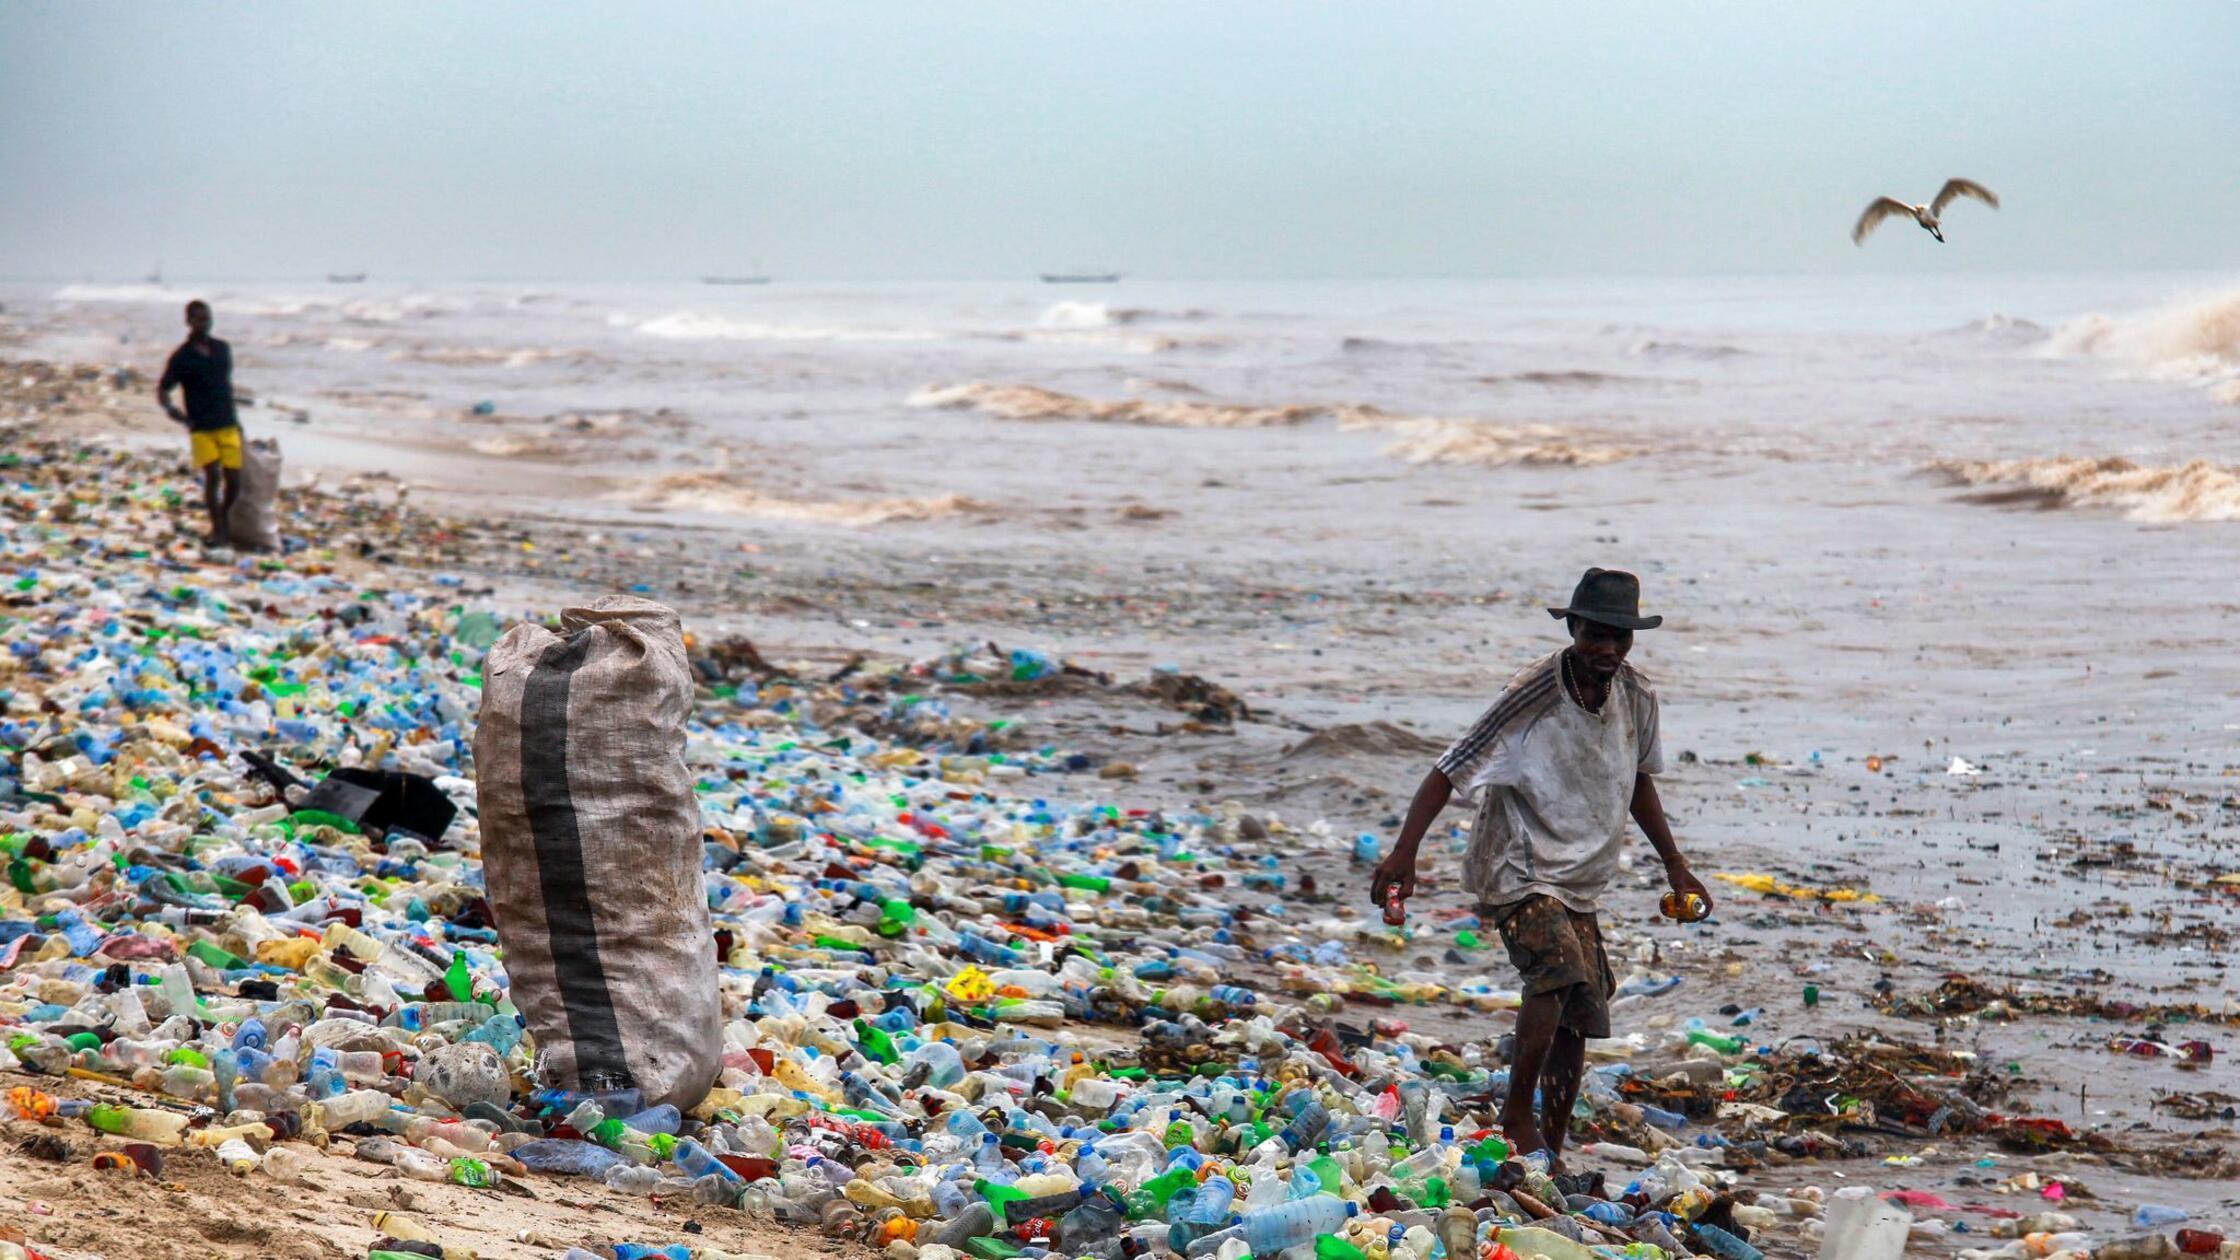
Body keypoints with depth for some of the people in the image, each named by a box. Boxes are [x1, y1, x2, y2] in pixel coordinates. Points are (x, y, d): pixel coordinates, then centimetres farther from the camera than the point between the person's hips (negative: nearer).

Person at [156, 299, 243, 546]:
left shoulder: (222, 349, 9)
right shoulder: (182, 356, -4)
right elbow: (162, 390, -1)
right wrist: (170, 408, -22)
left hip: (228, 426, 4)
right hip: (201, 428, -4)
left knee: (234, 481, 0)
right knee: (212, 476, -16)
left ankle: (224, 520, 26)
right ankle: (217, 530, -3)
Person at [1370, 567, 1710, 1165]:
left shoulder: (1637, 698, 0)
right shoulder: (1532, 697, -19)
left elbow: (1638, 781, 20)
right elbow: (1449, 772, -18)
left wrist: (1674, 865, 23)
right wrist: (1403, 853, -27)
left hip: (1580, 881, 7)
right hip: (1517, 871, -7)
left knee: (1578, 1022, 4)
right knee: (1559, 970, -30)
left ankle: (1553, 1153, 16)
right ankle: (1517, 1115, -15)